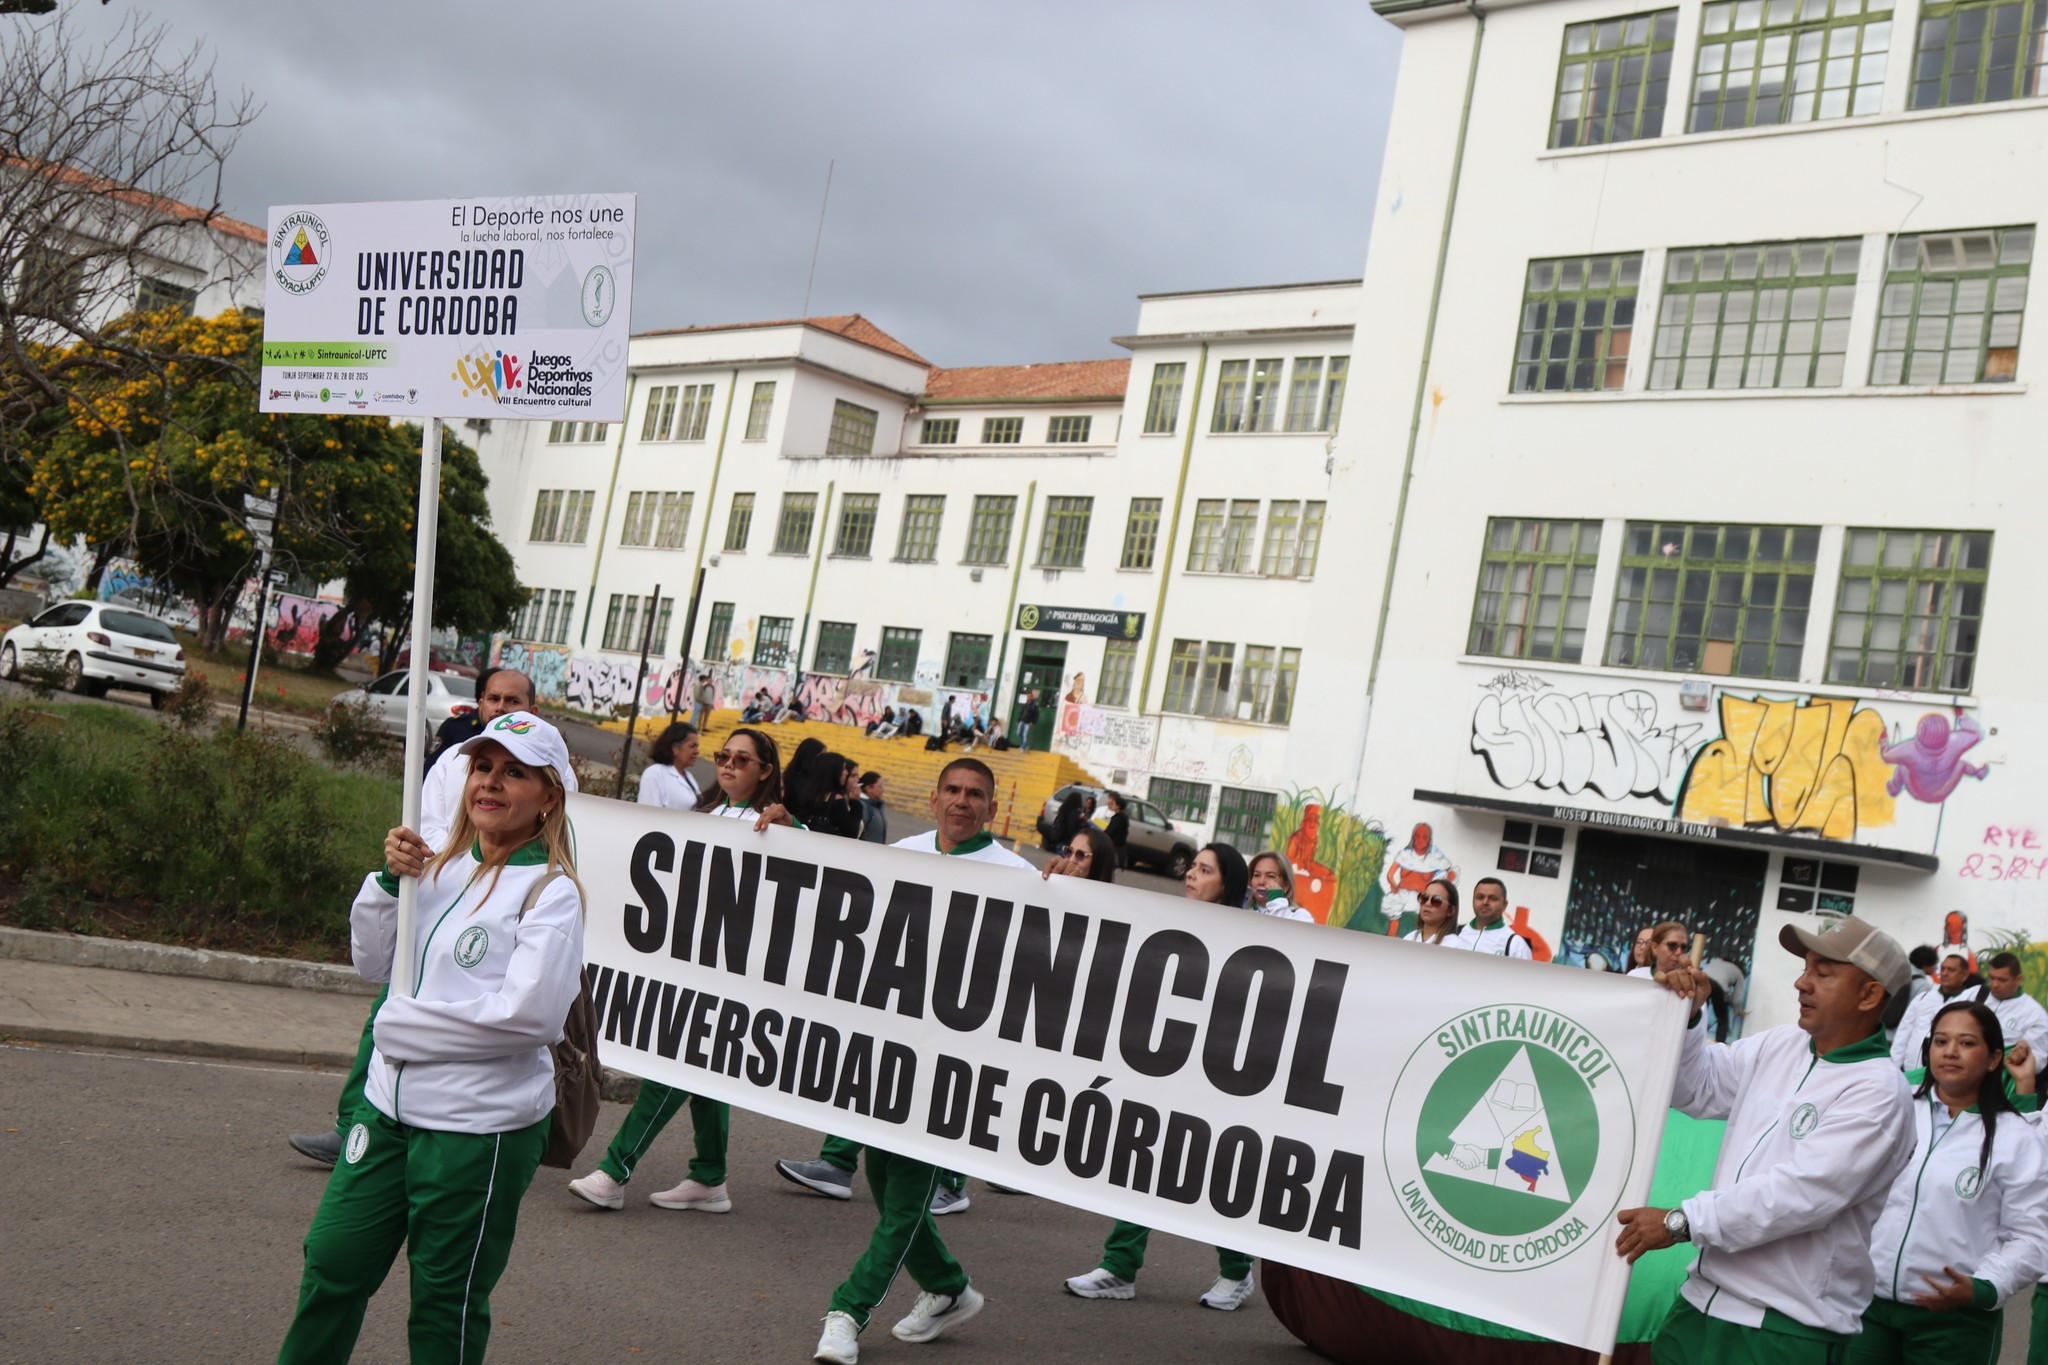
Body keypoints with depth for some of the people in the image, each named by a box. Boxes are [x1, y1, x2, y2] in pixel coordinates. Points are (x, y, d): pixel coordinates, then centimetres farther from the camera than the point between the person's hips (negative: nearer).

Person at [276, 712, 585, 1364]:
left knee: (445, 1307, 10)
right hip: (391, 1105, 6)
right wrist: (388, 881, -4)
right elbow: (373, 963, 13)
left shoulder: (550, 892, -13)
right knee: (332, 1264, 16)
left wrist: (405, 1023, -15)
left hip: (480, 1128, -6)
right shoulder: (442, 866, 6)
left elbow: (529, 1014, -23)